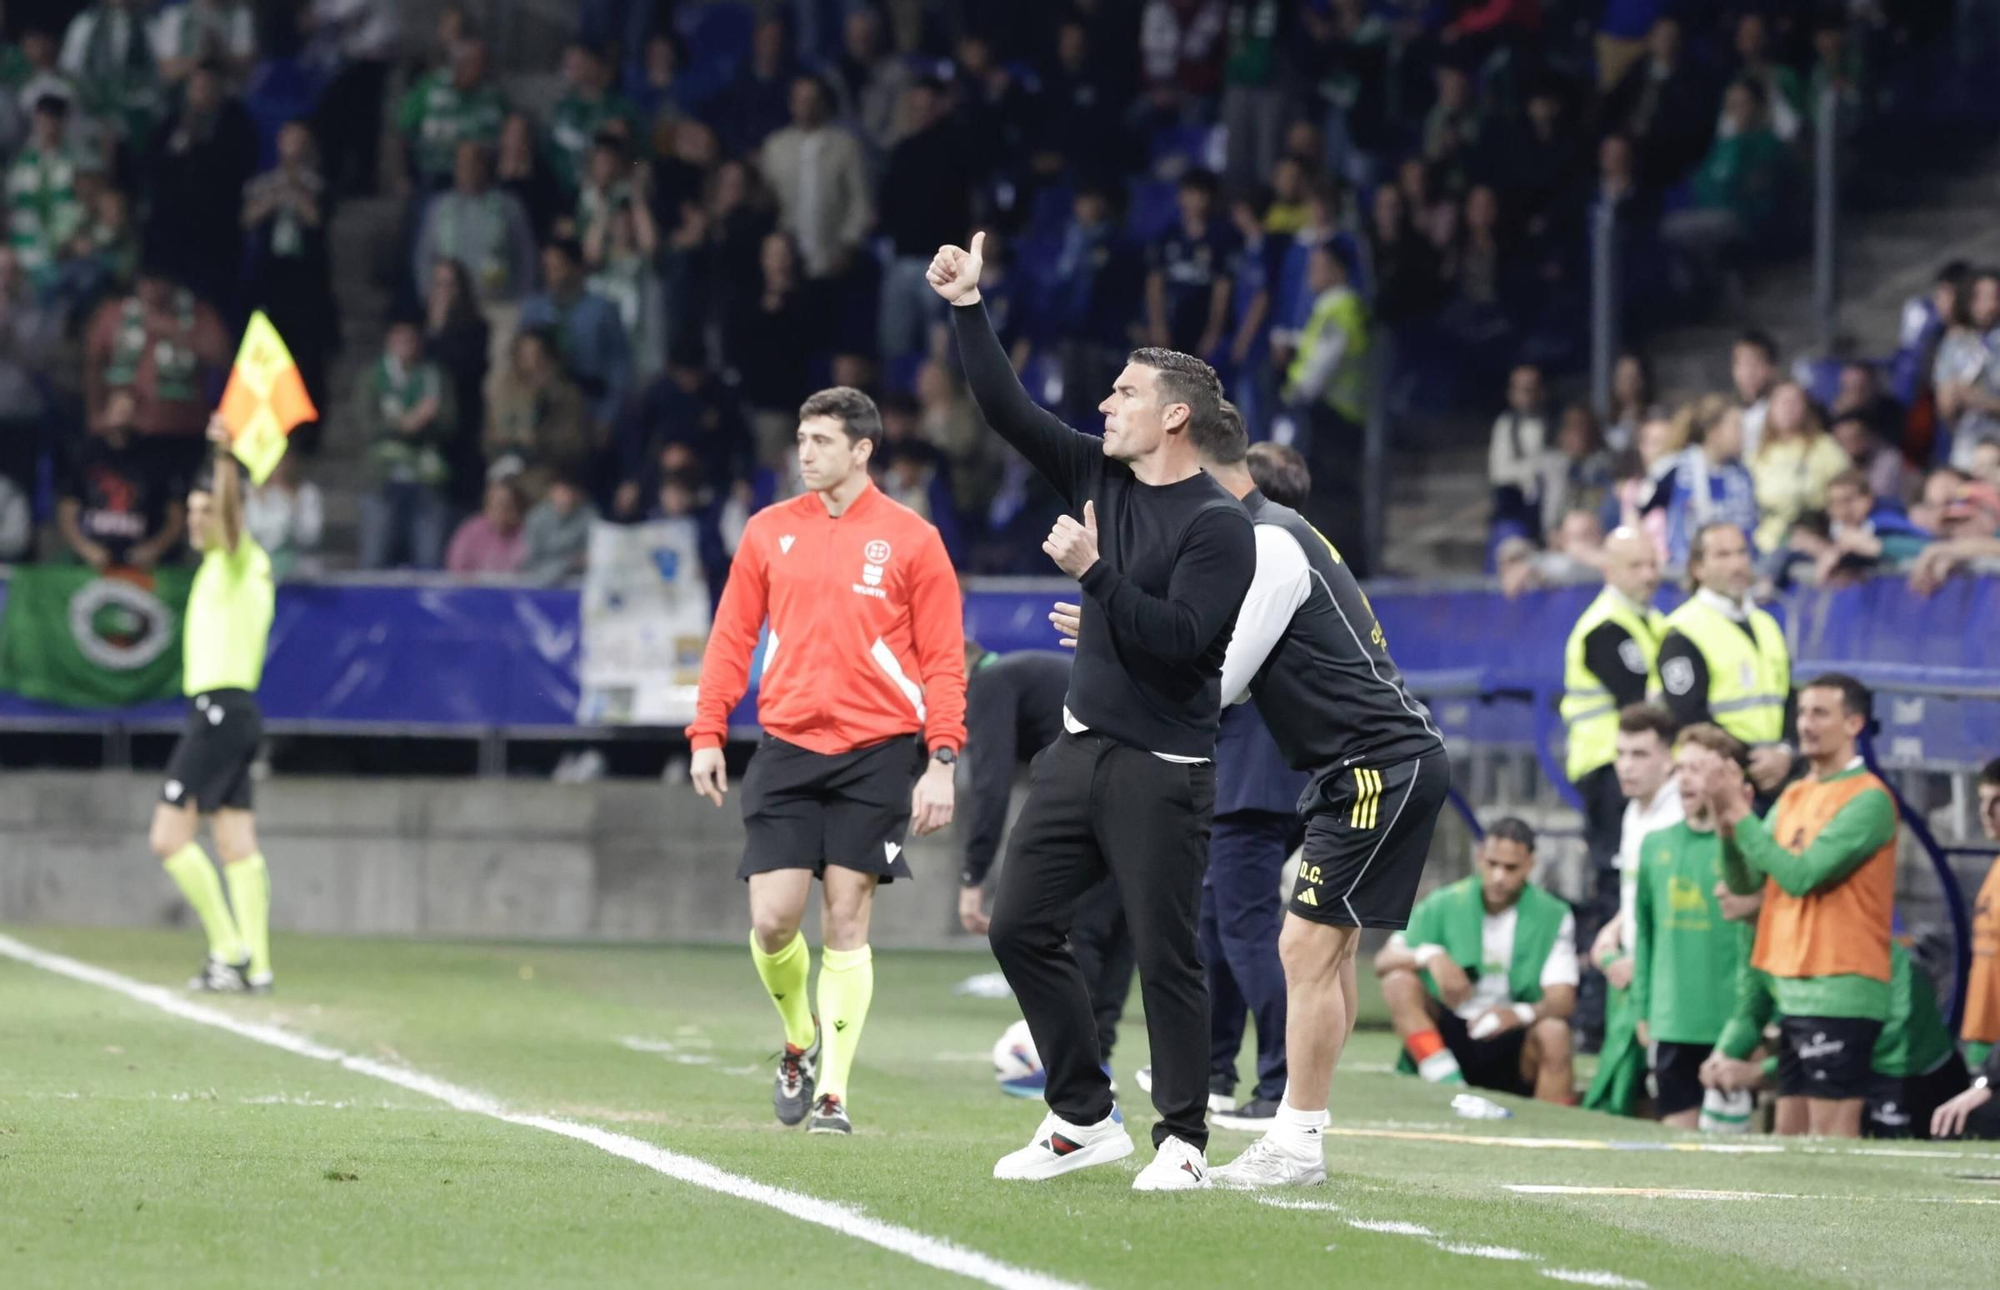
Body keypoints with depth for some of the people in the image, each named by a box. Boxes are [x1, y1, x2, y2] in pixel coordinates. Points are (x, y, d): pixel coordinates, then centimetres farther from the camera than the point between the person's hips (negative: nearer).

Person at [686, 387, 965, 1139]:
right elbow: (731, 639, 11)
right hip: (788, 748, 2)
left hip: (877, 752, -2)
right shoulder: (769, 532, 8)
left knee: (847, 920, -4)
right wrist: (707, 734, 2)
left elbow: (944, 660, -1)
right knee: (772, 921, -5)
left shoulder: (910, 541, 0)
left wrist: (941, 761, -9)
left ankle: (832, 1091, 2)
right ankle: (799, 1041, 24)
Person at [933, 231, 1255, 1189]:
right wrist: (967, 312, 2)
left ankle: (1181, 1141, 5)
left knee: (1164, 955, -5)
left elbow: (1182, 638, -20)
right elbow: (1008, 411, 9)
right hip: (1081, 745, 8)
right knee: (1020, 927, 5)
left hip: (1162, 769, -8)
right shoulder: (1098, 475, 9)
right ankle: (1084, 1118, 15)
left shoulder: (1217, 524, -12)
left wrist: (1095, 572, -22)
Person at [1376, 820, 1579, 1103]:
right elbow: (1383, 961, -4)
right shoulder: (1444, 905, 2)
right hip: (1447, 1037, 2)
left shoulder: (1553, 917, -2)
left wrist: (1521, 1014, -37)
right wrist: (1429, 955, -27)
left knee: (1553, 1032, -34)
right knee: (1399, 982, -23)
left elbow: (1563, 1001, -13)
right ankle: (1449, 1086, -35)